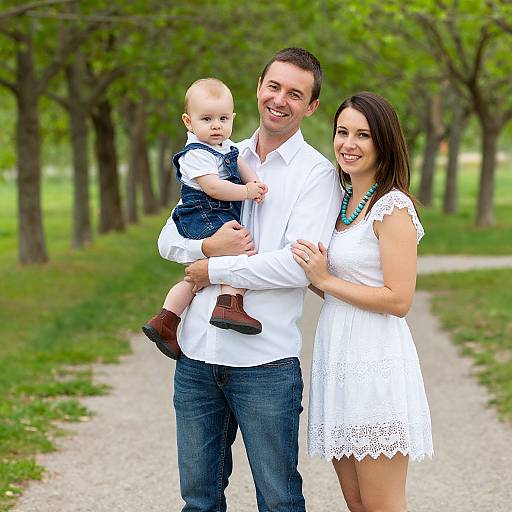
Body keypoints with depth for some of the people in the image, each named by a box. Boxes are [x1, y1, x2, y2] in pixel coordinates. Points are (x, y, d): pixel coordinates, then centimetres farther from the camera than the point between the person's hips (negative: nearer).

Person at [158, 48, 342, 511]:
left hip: (265, 362, -5)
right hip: (197, 353, 5)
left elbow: (299, 266, -17)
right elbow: (169, 240, 11)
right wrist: (209, 246, -11)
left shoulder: (317, 173, -4)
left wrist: (213, 270, -10)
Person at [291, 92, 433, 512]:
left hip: (376, 362, -8)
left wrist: (325, 280, -13)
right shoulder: (342, 201, 14)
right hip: (337, 356, 9)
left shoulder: (393, 207, -11)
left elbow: (399, 300, -16)